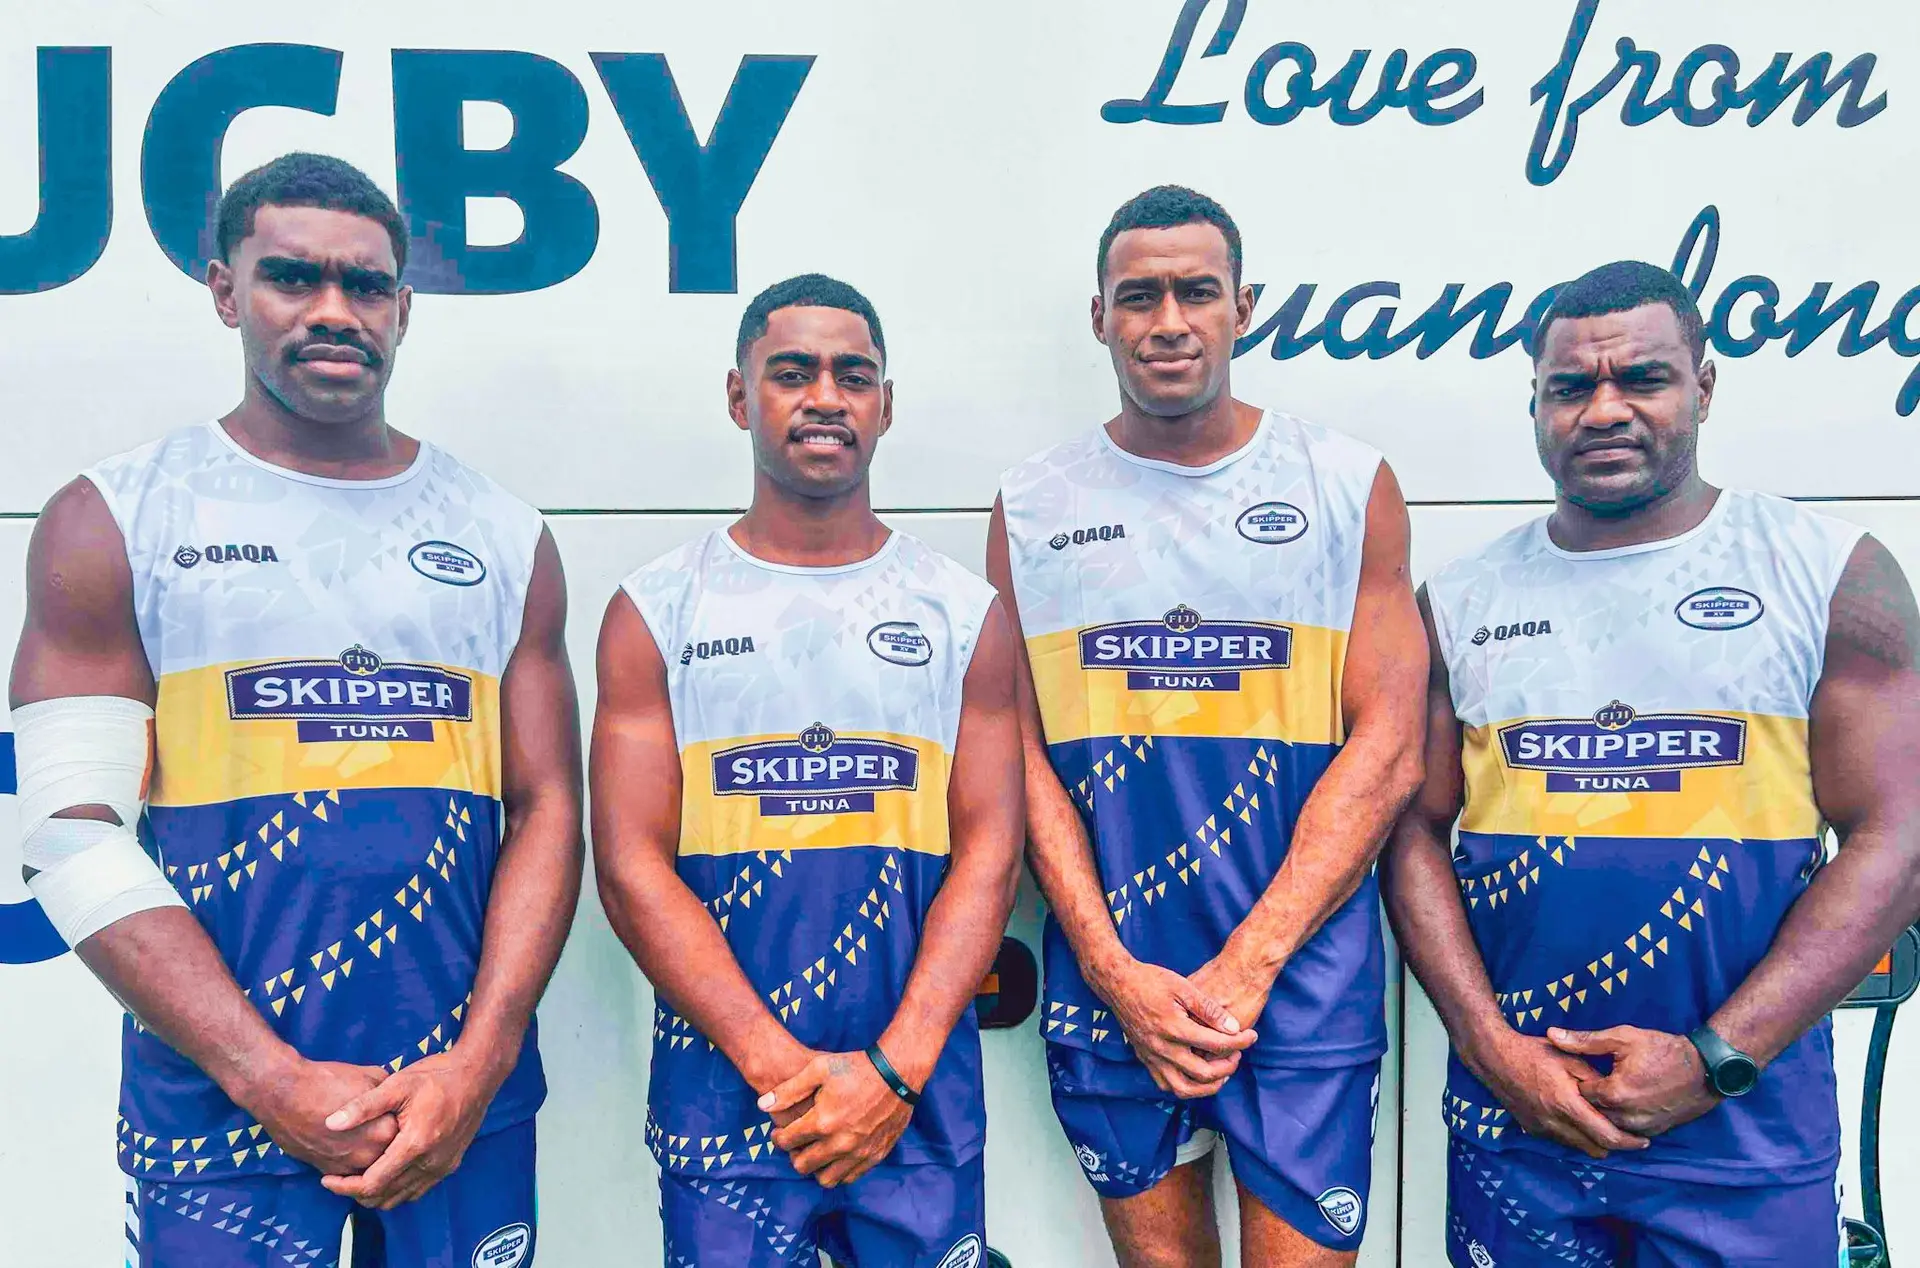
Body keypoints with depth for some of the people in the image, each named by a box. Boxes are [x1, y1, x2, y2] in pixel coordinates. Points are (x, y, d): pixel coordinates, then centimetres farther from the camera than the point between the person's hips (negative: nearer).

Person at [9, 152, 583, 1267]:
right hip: (217, 1095, -2)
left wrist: (476, 1069, -10)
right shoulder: (113, 522, 0)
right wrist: (278, 1082, -13)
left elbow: (547, 814, 2)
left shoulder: (505, 538, 6)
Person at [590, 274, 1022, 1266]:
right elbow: (632, 867, -5)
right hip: (720, 1087, 0)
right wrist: (785, 1068, -13)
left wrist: (895, 1068, -12)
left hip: (922, 1091, 1)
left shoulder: (965, 611, 4)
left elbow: (990, 850, -2)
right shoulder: (655, 612, 1)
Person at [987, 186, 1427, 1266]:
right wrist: (1115, 972, -8)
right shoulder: (1031, 508, 5)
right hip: (1108, 981, 2)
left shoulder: (1350, 485, 1)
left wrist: (1248, 962, -11)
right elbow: (1024, 759, 2)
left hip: (1303, 975, -1)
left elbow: (1389, 750, -3)